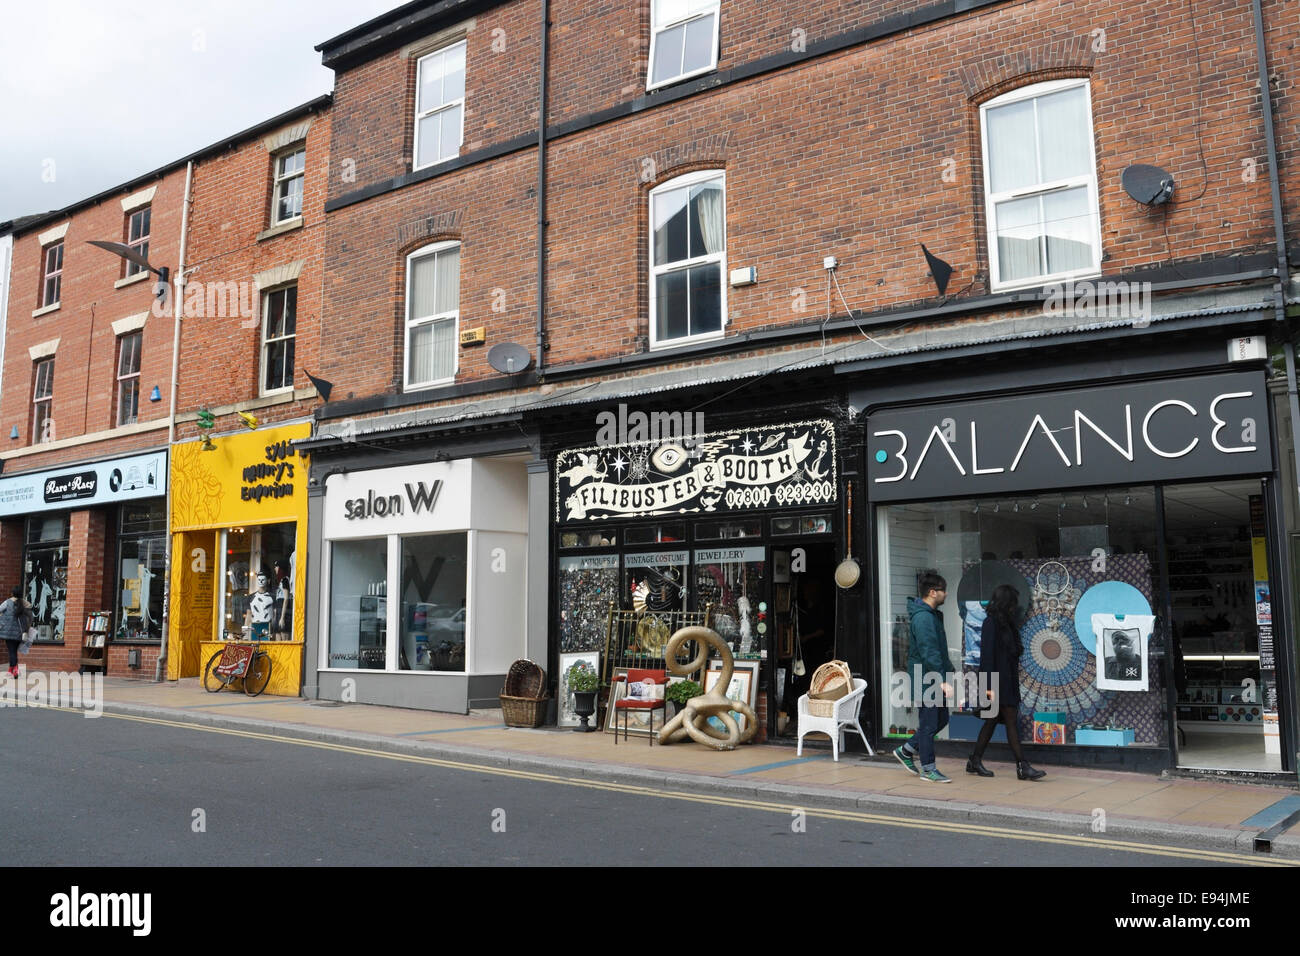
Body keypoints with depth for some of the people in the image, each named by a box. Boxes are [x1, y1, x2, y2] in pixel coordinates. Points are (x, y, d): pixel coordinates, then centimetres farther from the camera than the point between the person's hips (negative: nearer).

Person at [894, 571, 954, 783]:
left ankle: (906, 751, 25)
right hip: (925, 680, -10)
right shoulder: (923, 618, -20)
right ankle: (928, 769, 10)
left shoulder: (932, 614, 14)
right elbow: (929, 653, -26)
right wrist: (943, 680, -27)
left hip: (934, 679, 10)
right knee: (928, 724, -1)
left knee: (941, 720, 16)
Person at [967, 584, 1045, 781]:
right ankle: (1022, 767, -4)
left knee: (992, 721, 11)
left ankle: (975, 761, 18)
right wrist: (990, 686, -21)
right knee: (1011, 722, -7)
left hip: (1008, 681, 9)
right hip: (998, 682, -9)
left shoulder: (1006, 624, 14)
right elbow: (987, 655, -18)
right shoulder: (991, 623, -14)